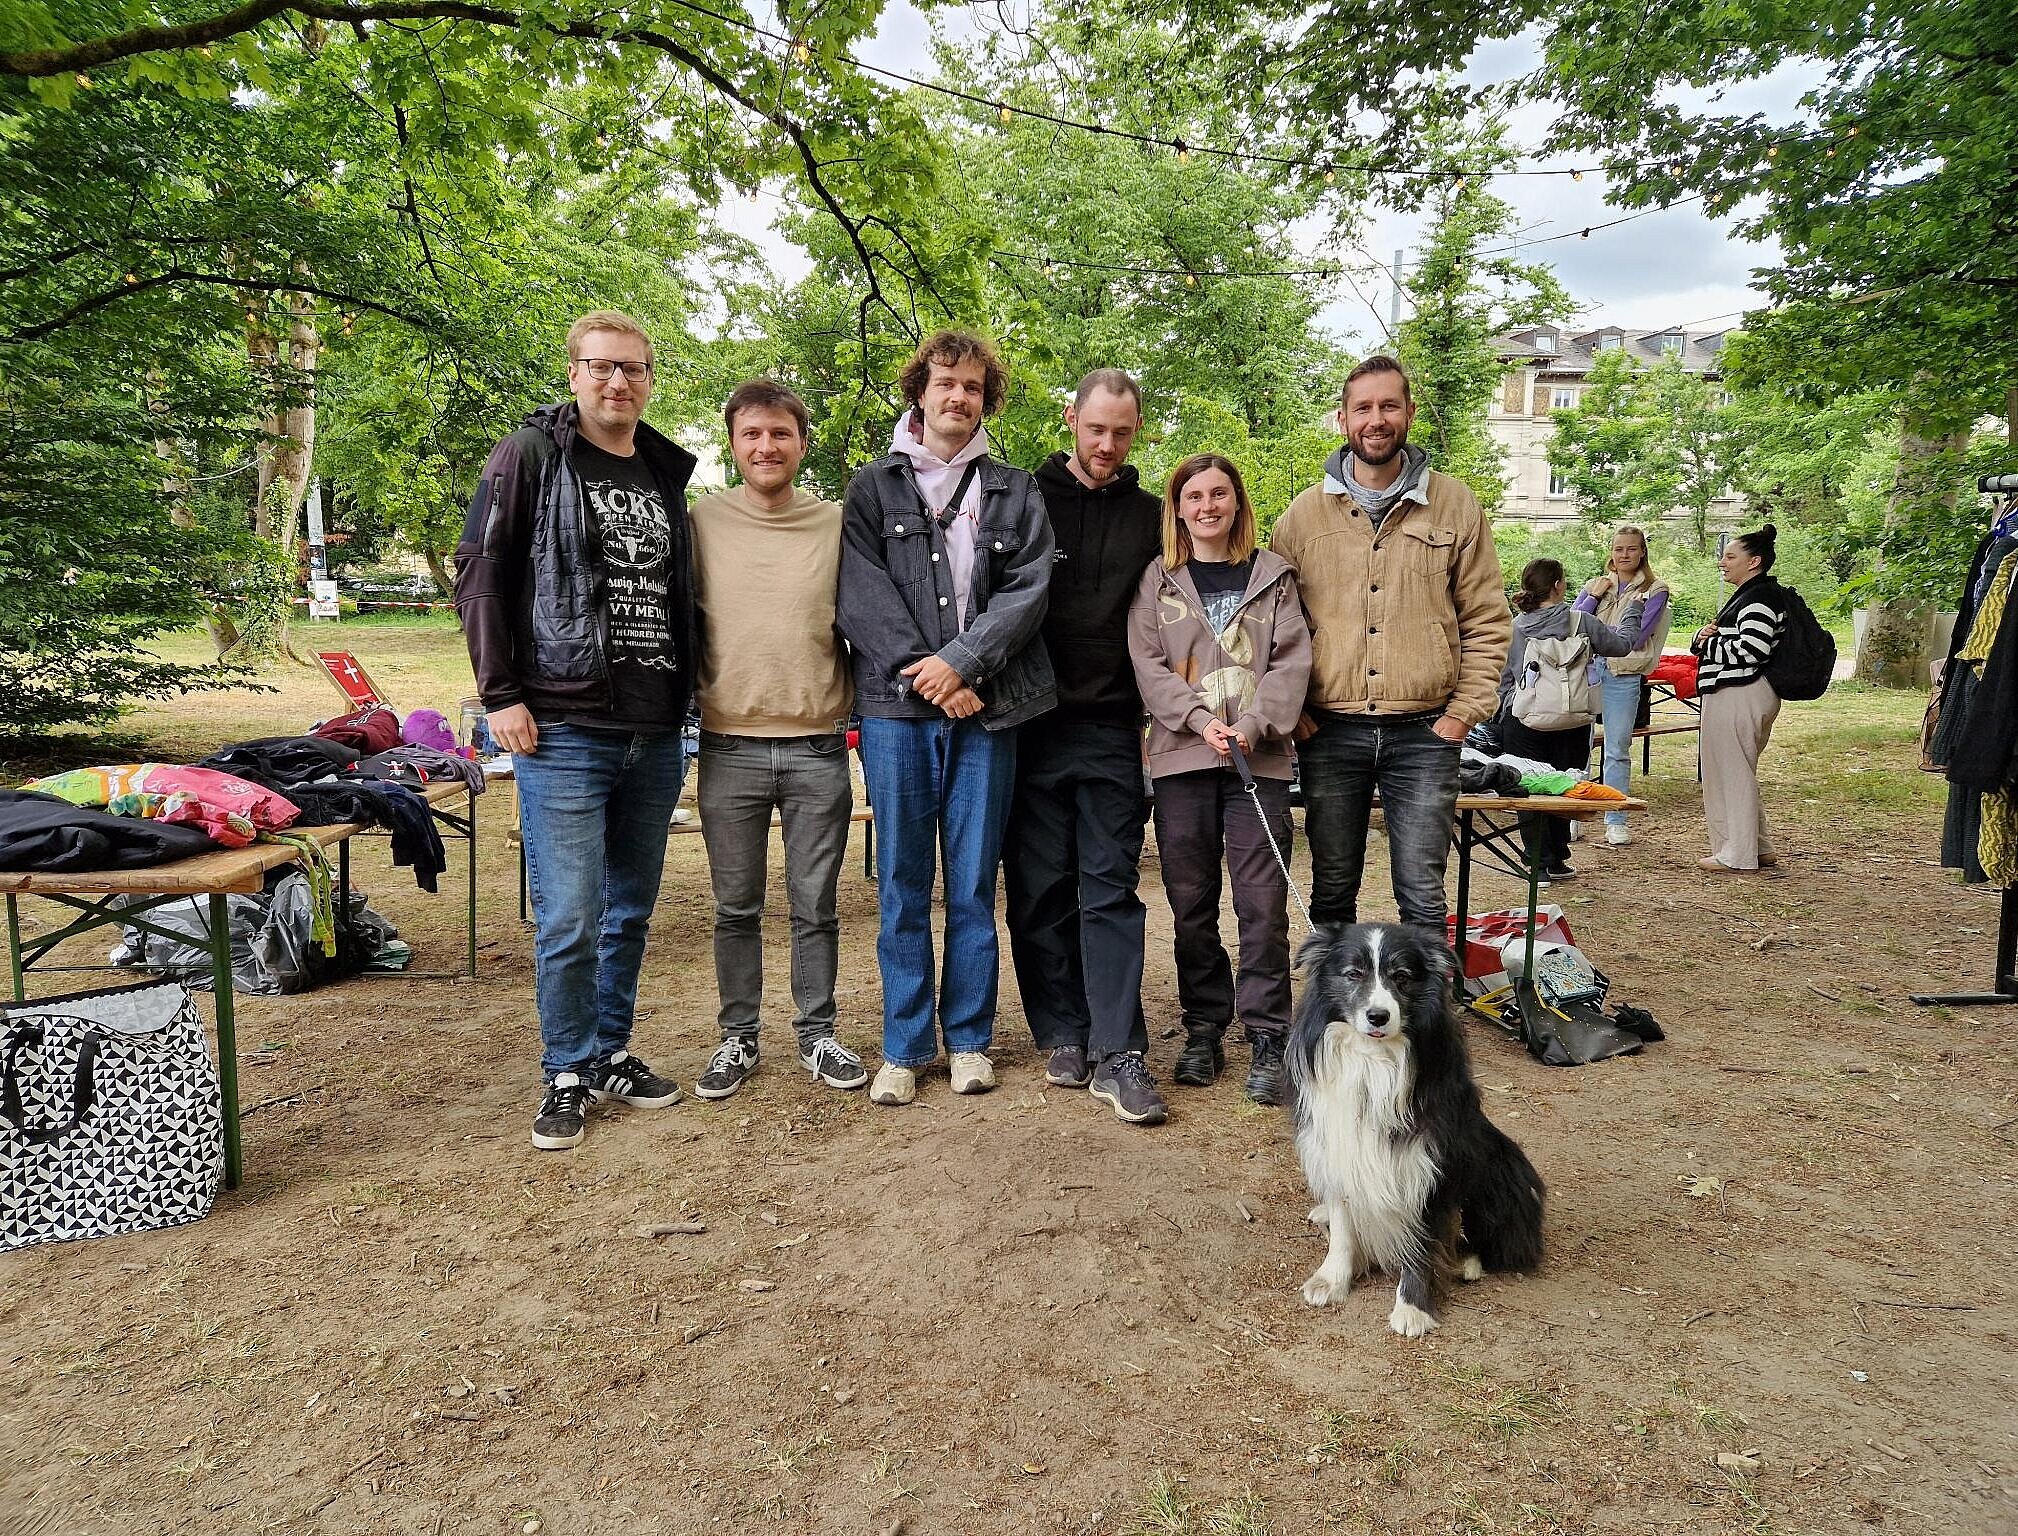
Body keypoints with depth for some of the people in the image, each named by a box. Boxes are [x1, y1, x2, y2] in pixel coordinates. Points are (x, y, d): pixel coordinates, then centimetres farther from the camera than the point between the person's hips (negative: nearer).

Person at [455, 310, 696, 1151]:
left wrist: (686, 695, 13)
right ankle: (567, 1073, 15)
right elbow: (479, 572, -5)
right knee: (569, 916, -3)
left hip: (657, 734, 5)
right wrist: (501, 695, -10)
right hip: (564, 730, -5)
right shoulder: (531, 455, -1)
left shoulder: (666, 472, 15)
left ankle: (612, 1051, 29)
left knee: (631, 908, 14)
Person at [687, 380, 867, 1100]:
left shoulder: (837, 522, 4)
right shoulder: (702, 521, 3)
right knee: (736, 908, 10)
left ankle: (817, 1034, 24)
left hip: (819, 748, 0)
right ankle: (738, 1036, 25)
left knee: (815, 906, 9)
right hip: (728, 747, 0)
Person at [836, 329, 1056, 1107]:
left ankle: (969, 1038, 18)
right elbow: (862, 596, -1)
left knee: (974, 885, 6)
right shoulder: (872, 487, 11)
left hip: (986, 708, 1)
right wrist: (926, 676, -12)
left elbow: (1028, 590, -1)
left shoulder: (1014, 491, 13)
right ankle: (905, 1046, 14)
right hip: (896, 707, 0)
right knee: (902, 885, 4)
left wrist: (960, 661, -14)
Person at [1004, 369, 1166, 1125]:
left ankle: (1117, 1054, 0)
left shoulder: (1151, 517, 11)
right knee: (1040, 889, 5)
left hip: (1114, 732, 1)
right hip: (1032, 728, 0)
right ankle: (1062, 1036, 17)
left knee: (1112, 890, -2)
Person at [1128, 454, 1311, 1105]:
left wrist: (1253, 724, -13)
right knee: (1191, 902, 6)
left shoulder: (1272, 574, 11)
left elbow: (1292, 660, 2)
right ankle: (1203, 1030, 19)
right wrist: (1200, 720, -13)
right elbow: (1147, 663, 1)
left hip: (1259, 756, -1)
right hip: (1182, 756, 1)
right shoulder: (1158, 580, 11)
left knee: (1262, 901, -4)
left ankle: (1267, 1039, 4)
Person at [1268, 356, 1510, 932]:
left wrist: (1463, 713, -3)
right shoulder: (1305, 513, 7)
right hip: (1330, 734, 1)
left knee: (1422, 897, 2)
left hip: (1425, 734, -1)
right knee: (1332, 893, 11)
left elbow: (1487, 621, 6)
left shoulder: (1454, 505, 5)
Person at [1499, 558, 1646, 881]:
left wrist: (1508, 709, 18)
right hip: (1571, 723, 0)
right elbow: (1622, 642, 9)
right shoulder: (1580, 622, -6)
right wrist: (1634, 609, 25)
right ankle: (1556, 861, 20)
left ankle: (1539, 863, 5)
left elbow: (1504, 679, 3)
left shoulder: (1515, 627, -3)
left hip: (1524, 720, 0)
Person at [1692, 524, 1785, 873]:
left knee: (1731, 772, -4)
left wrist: (1709, 642, -9)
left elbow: (1750, 650, -24)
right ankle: (1761, 849, 24)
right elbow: (1723, 643, 24)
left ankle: (1737, 854, 3)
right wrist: (1702, 637, 1)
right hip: (1733, 694, 11)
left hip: (1740, 696, -11)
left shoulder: (1760, 598, -14)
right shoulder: (1747, 595, 20)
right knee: (1740, 773, 17)